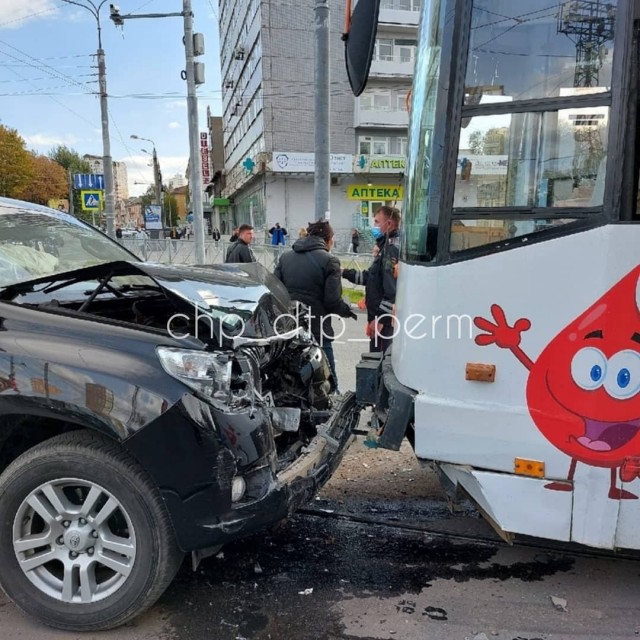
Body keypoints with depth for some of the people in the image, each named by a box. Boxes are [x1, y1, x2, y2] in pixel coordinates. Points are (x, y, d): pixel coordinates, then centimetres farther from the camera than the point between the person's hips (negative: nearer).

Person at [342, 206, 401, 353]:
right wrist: (344, 272, 16)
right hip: (380, 315, 10)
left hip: (385, 319, -10)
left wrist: (380, 319, -22)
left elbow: (393, 290, -24)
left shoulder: (393, 248, -17)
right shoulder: (386, 245, 16)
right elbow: (372, 277, 21)